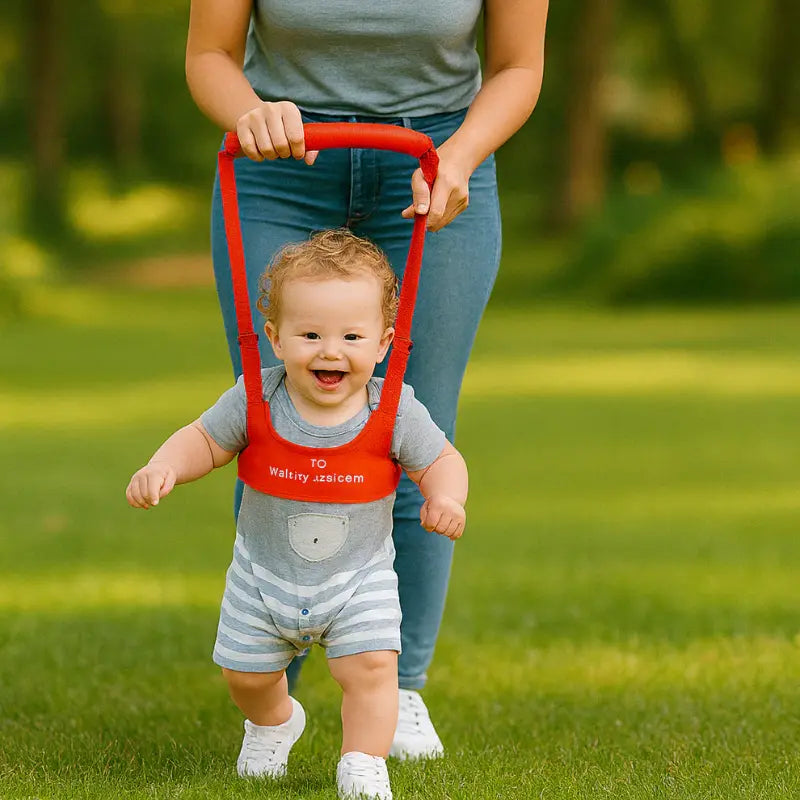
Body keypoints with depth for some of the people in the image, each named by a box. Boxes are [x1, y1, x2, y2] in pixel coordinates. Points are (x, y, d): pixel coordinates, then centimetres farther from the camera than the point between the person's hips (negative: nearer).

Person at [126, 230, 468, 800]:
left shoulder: (396, 411, -20)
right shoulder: (256, 400, -20)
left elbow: (440, 460, -8)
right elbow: (206, 441, -7)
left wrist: (446, 498, -29)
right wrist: (162, 469, -25)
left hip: (359, 578, -1)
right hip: (264, 578, 2)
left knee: (370, 668, -17)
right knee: (246, 673, 15)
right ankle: (274, 721, 49)